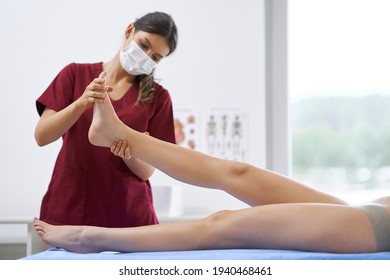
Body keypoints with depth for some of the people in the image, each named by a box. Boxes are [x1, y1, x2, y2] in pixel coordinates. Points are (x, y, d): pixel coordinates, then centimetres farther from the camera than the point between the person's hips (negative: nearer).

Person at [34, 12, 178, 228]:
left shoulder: (157, 97, 1)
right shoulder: (76, 74, 2)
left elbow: (146, 170, -2)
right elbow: (42, 136, -7)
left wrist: (129, 153, -24)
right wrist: (81, 104, -22)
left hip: (128, 214, 0)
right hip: (69, 208, 0)